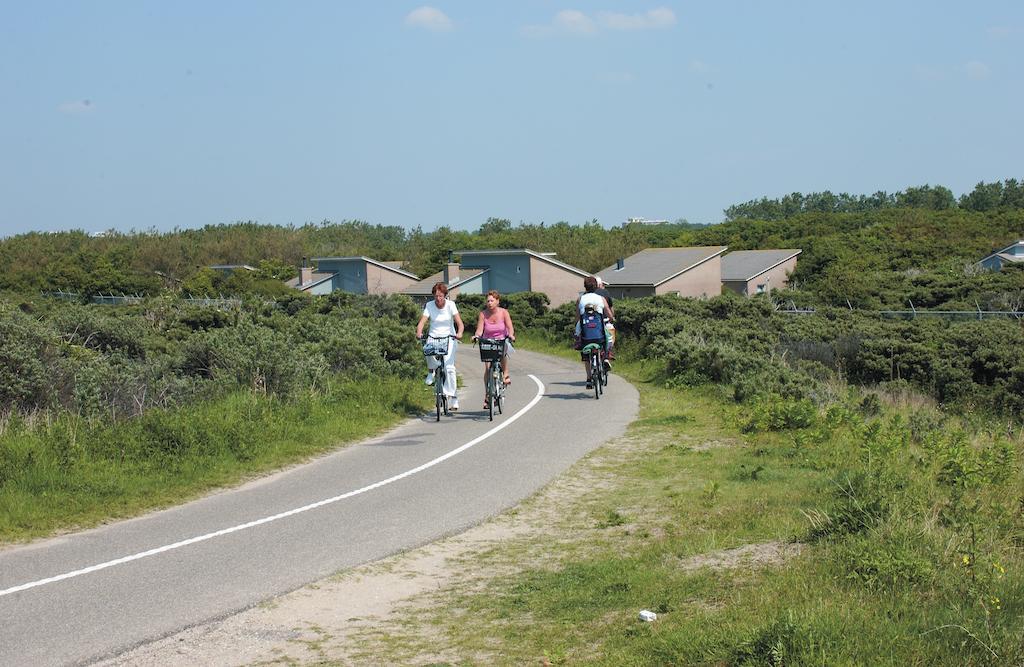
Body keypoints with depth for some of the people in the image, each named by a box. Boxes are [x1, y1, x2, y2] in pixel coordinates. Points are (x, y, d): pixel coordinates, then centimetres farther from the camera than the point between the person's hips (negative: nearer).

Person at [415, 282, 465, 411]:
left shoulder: (450, 305, -7)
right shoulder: (429, 305, -4)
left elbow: (459, 322, -15)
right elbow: (422, 321, -15)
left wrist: (459, 333, -36)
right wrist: (419, 332, -36)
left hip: (449, 337, -1)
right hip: (433, 337, 1)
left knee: (449, 367, -14)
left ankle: (453, 398, -5)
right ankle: (432, 370, -7)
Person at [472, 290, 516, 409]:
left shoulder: (503, 312, -8)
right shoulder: (483, 314, -8)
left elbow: (510, 327, -15)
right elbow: (479, 330, -12)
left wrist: (511, 335, -35)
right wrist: (476, 336, -33)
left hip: (502, 341, 1)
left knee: (502, 351, -32)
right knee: (487, 367, -15)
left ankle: (505, 375, -9)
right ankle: (487, 395, -10)